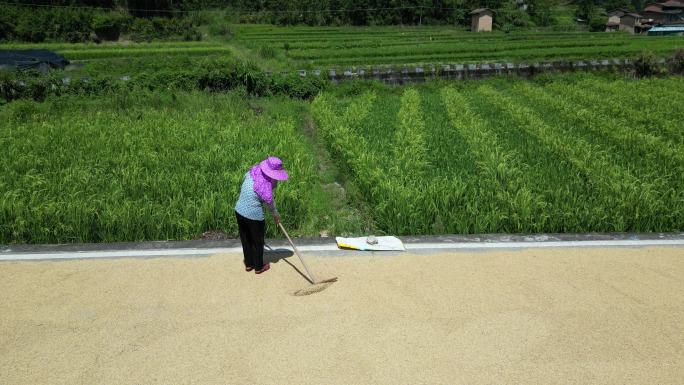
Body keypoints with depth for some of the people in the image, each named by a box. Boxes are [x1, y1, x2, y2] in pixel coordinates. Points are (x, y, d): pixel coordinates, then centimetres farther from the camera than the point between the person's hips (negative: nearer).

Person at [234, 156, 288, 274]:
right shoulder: (265, 183, -24)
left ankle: (248, 264, 40)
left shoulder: (252, 171, -5)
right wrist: (275, 214, 8)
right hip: (254, 216, -7)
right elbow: (269, 202, -11)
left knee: (245, 240, 23)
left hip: (239, 211, 7)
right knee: (257, 242, 16)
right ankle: (258, 267, 33)